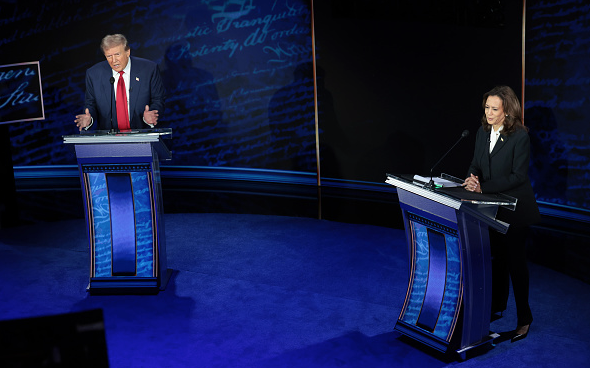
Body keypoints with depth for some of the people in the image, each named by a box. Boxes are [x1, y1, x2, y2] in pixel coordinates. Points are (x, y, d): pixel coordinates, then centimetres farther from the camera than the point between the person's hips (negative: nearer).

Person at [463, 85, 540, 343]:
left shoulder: (520, 136, -18)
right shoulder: (483, 132, 3)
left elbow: (518, 176, -20)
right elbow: (476, 164, 9)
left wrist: (483, 187, -25)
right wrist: (472, 179, -14)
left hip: (514, 208, -6)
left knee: (515, 261, -1)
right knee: (497, 258, 18)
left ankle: (524, 318, 11)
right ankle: (497, 306, 34)